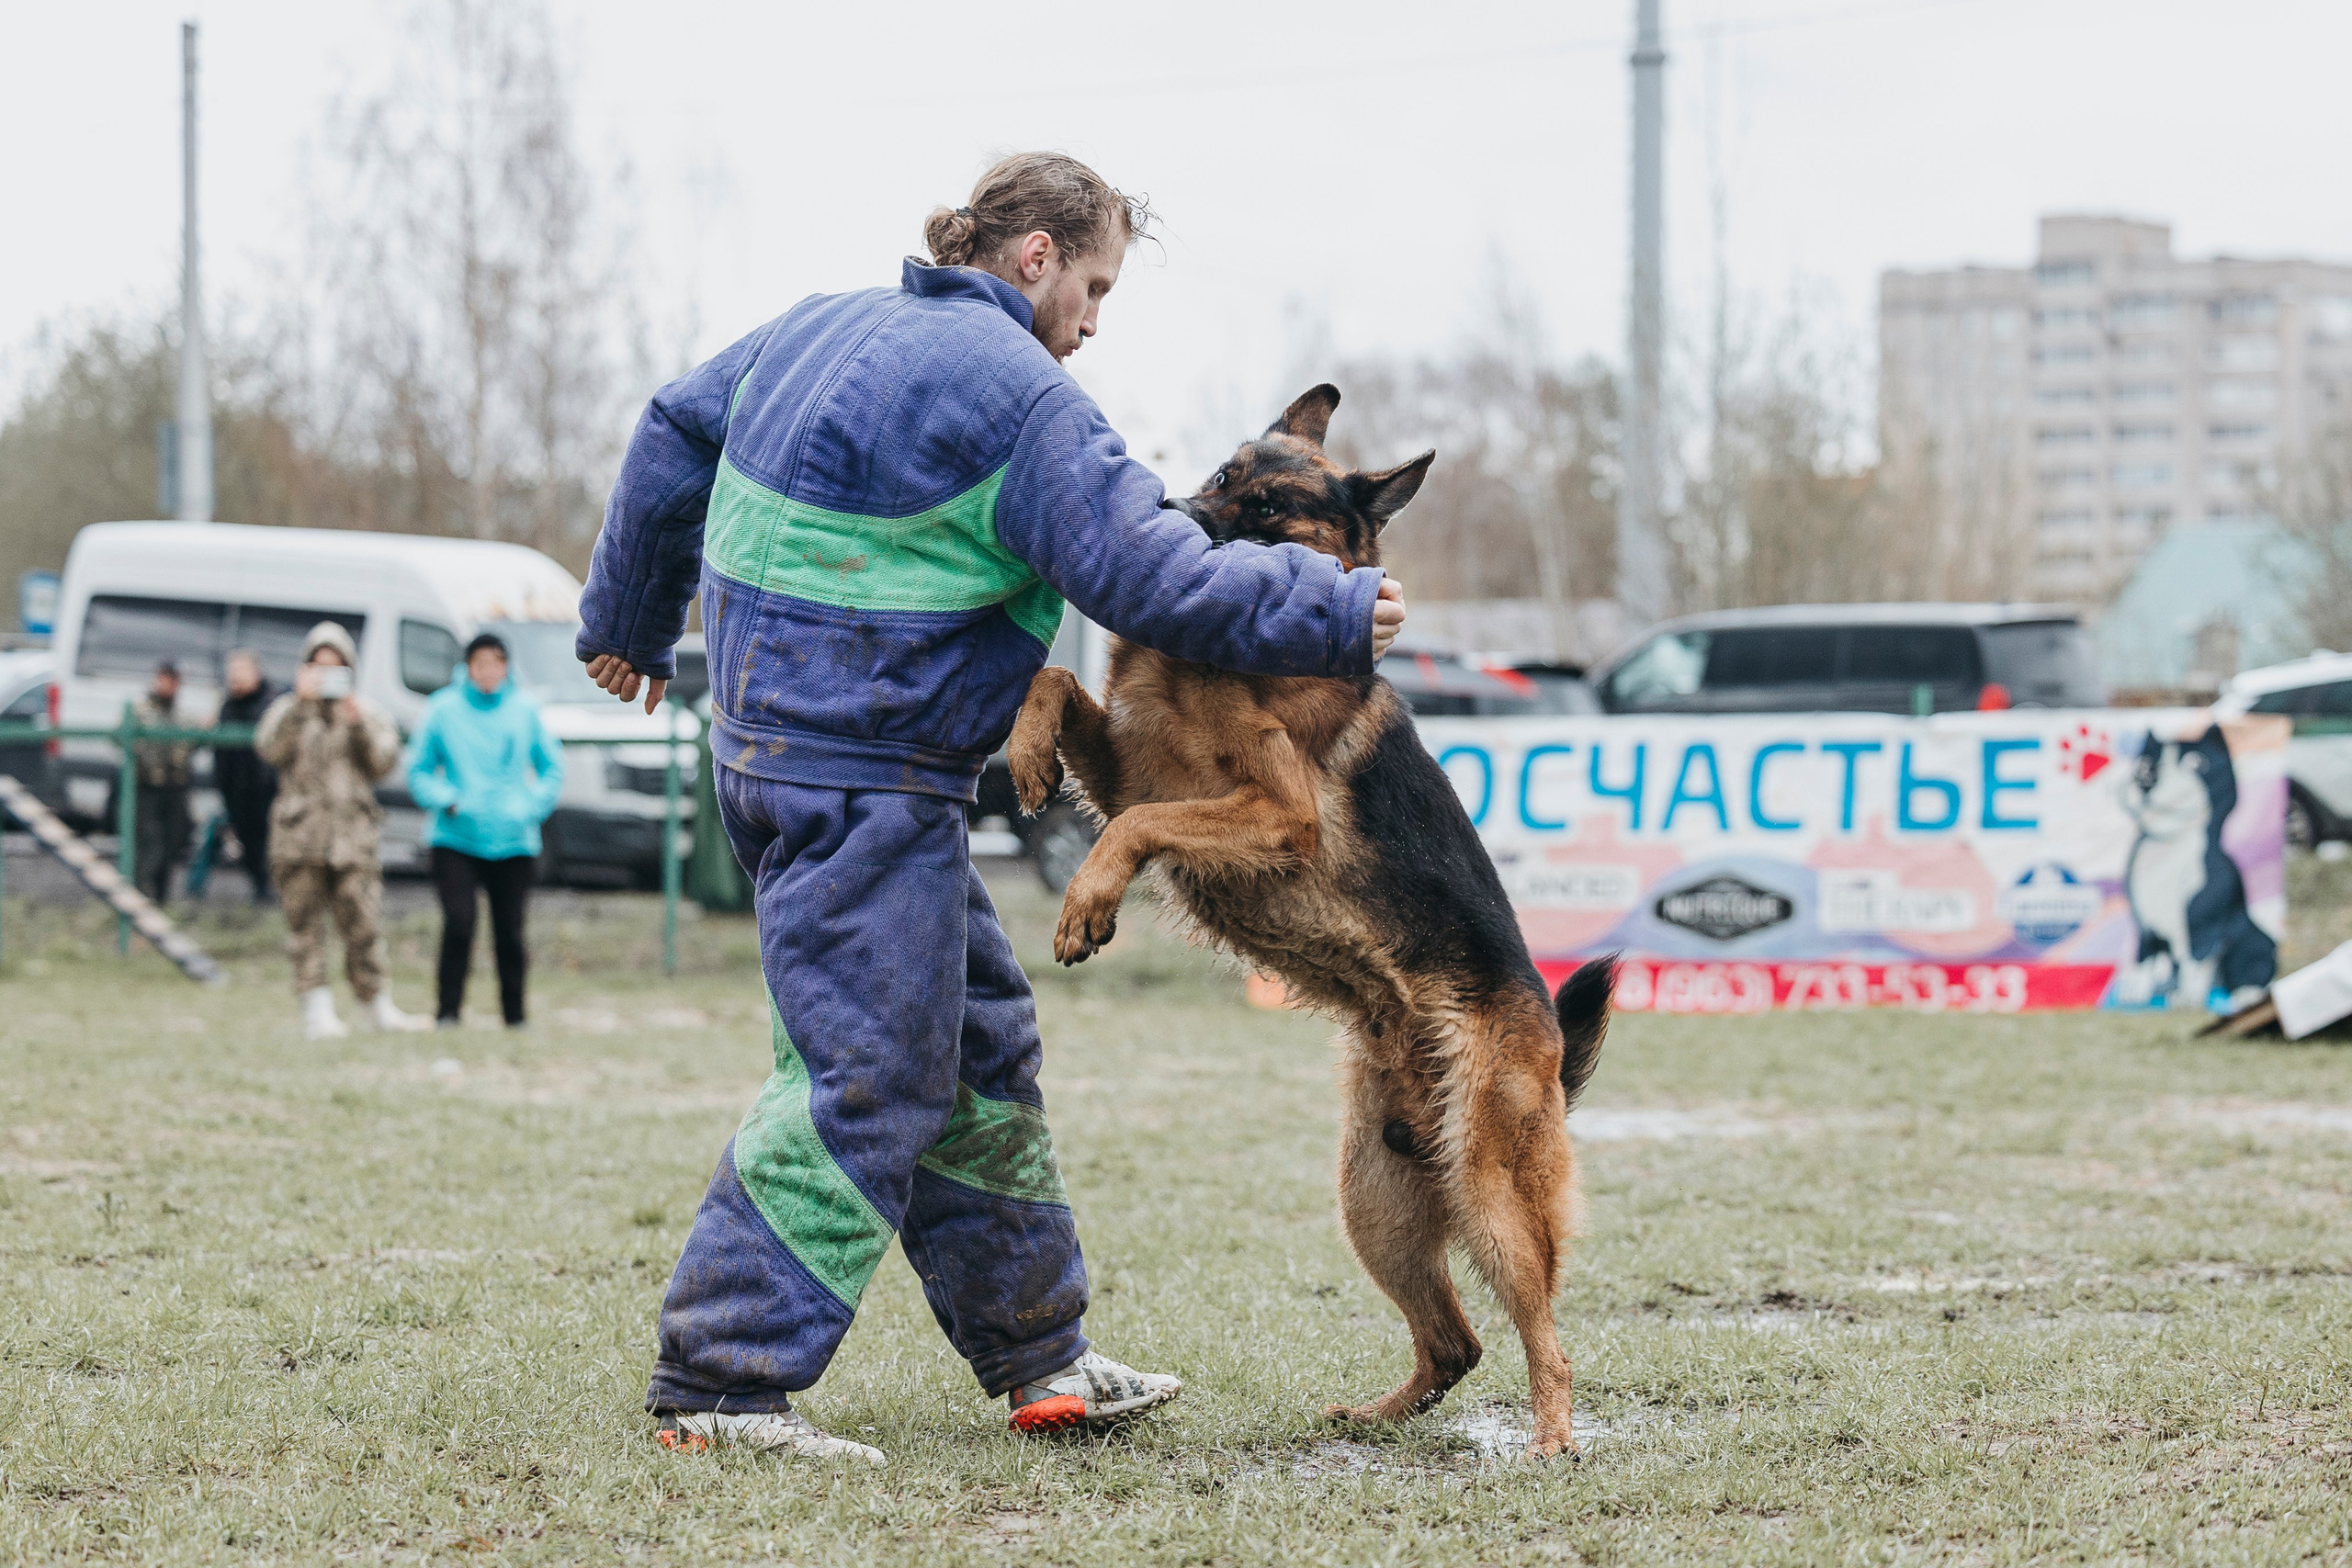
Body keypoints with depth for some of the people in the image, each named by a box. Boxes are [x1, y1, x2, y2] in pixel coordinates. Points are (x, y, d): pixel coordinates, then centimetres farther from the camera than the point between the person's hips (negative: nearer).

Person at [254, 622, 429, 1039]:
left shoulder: (369, 713, 16)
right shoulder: (286, 711, 13)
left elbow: (384, 762, 3)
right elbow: (269, 749, -7)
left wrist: (359, 723, -8)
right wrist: (300, 703, -12)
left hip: (355, 835, 0)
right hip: (300, 834, 0)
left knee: (362, 922, -6)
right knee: (305, 923, -4)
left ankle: (377, 1004, 4)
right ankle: (317, 1008, -4)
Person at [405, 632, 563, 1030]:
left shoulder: (526, 709, 5)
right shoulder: (444, 710, 2)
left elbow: (552, 768, 11)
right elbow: (419, 771, 6)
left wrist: (532, 808, -4)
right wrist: (446, 800, -11)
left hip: (513, 843, 1)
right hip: (456, 839, -1)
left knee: (510, 931, 3)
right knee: (458, 923, -14)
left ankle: (514, 1013, 15)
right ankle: (448, 1010, -6)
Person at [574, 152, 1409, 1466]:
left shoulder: (822, 330, 13)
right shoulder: (1018, 396, -14)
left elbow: (675, 439, 23)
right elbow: (1150, 576, -18)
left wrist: (633, 618, 34)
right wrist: (1334, 614, -9)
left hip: (780, 748, 10)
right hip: (864, 779, -10)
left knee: (978, 1051, 15)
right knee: (864, 1084, -9)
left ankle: (1036, 1357, 22)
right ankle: (721, 1383, -8)